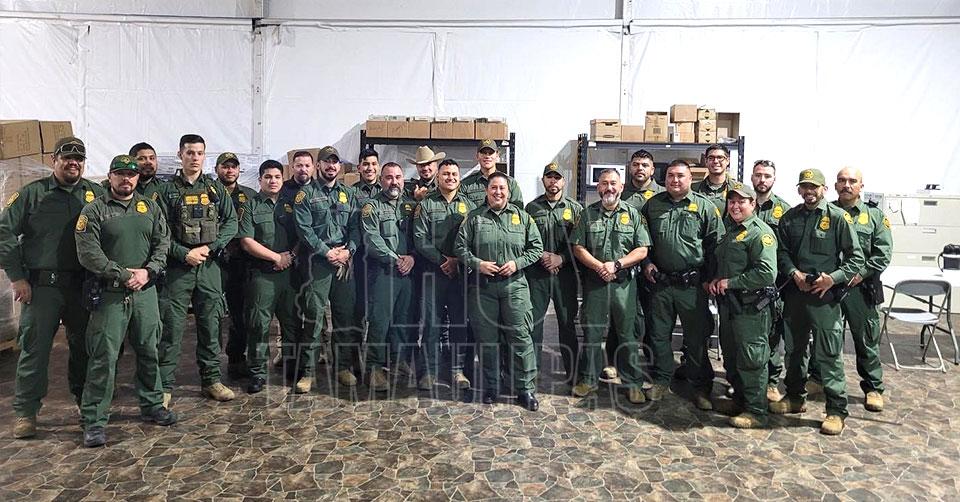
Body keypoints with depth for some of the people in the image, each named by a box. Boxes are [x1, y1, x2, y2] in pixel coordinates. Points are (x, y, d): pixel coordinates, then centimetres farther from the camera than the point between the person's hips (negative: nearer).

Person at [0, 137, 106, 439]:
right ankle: (26, 412, 14)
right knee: (35, 348, 2)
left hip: (83, 286, 2)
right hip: (41, 286, -2)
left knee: (84, 346, 11)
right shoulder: (32, 193, 3)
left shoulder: (96, 194, 9)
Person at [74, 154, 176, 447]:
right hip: (109, 294, -4)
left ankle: (152, 406, 27)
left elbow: (163, 244, 5)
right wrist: (124, 275, -15)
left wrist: (147, 271, -10)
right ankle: (94, 421, 6)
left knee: (149, 351, 12)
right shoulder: (94, 211, -1)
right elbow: (88, 253, -10)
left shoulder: (150, 208, 11)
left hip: (145, 291, 4)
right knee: (103, 357, -3)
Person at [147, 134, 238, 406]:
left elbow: (231, 222, 4)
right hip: (177, 267, -2)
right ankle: (164, 386, 8)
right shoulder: (165, 190, 2)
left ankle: (211, 380, 20)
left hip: (209, 266, 3)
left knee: (210, 325, 9)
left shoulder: (216, 188, 9)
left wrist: (209, 248, -8)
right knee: (172, 327, -1)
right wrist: (185, 254, -15)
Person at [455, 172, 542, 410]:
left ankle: (526, 388, 10)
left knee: (520, 336, -1)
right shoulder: (474, 218, 6)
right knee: (486, 338, 7)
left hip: (514, 285, 0)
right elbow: (460, 247, 5)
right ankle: (490, 386, 23)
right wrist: (477, 263, -10)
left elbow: (536, 247, 8)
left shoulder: (522, 217, 8)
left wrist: (517, 263, -7)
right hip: (482, 286, 0)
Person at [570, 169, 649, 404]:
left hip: (624, 283, 0)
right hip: (594, 282, 1)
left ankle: (633, 383, 16)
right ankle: (588, 379, 20)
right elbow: (578, 248, 1)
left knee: (627, 333, 5)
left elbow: (642, 250, 1)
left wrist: (616, 265, -12)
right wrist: (599, 266, -13)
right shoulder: (588, 213, 6)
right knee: (591, 332, 7)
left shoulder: (632, 214, 5)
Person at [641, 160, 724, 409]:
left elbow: (716, 244, -1)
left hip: (692, 284, -3)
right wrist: (647, 263, 3)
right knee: (659, 334, 11)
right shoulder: (653, 204, 8)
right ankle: (661, 380, 26)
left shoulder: (704, 206, -1)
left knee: (697, 337, 5)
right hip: (660, 282, 3)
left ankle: (701, 387, 19)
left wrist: (710, 277, -6)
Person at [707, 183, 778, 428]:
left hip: (751, 307, -9)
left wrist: (730, 282, -18)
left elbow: (767, 273, -24)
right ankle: (739, 400, 33)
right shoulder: (730, 231, 16)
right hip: (729, 304, 9)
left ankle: (756, 411, 11)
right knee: (731, 355, 18)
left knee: (751, 359, -1)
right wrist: (716, 281, 7)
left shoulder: (760, 232, -13)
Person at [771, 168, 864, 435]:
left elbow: (856, 257, -4)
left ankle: (837, 409, 10)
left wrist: (832, 278, -16)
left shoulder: (838, 217, -4)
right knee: (794, 349, 16)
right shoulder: (790, 217, 7)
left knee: (829, 354, -1)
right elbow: (782, 252, 8)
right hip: (794, 293, 5)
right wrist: (794, 273, -9)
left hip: (825, 295, -4)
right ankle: (795, 397, 32)